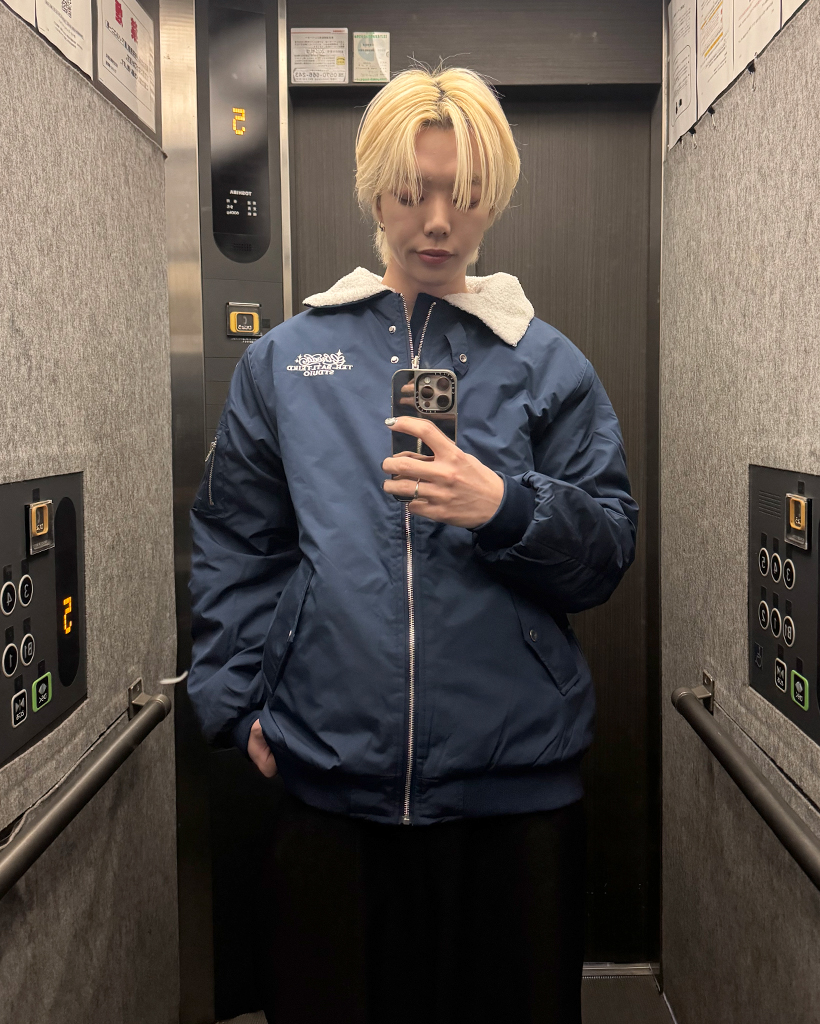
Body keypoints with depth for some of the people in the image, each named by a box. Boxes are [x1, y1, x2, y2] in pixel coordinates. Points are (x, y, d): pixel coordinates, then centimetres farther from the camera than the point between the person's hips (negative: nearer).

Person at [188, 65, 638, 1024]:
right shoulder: (284, 358, 8)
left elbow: (609, 549, 0)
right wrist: (234, 700, 2)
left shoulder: (545, 363, 5)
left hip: (513, 776, 0)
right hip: (329, 775, 1)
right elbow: (234, 545, 9)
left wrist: (505, 507, -17)